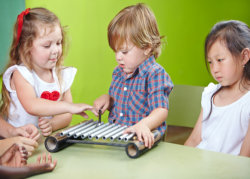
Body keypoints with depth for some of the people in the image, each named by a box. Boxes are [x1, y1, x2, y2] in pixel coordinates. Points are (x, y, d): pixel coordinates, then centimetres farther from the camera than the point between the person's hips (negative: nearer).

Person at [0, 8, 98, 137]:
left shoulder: (62, 75, 6)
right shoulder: (21, 74, -10)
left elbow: (66, 116, 5)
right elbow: (31, 106, -28)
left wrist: (52, 124, -17)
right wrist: (70, 107, -34)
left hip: (51, 139, 4)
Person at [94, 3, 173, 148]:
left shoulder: (155, 74, -9)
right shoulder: (118, 72, 15)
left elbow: (161, 110, -18)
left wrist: (144, 124, -37)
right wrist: (108, 100, 7)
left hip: (142, 139, -5)